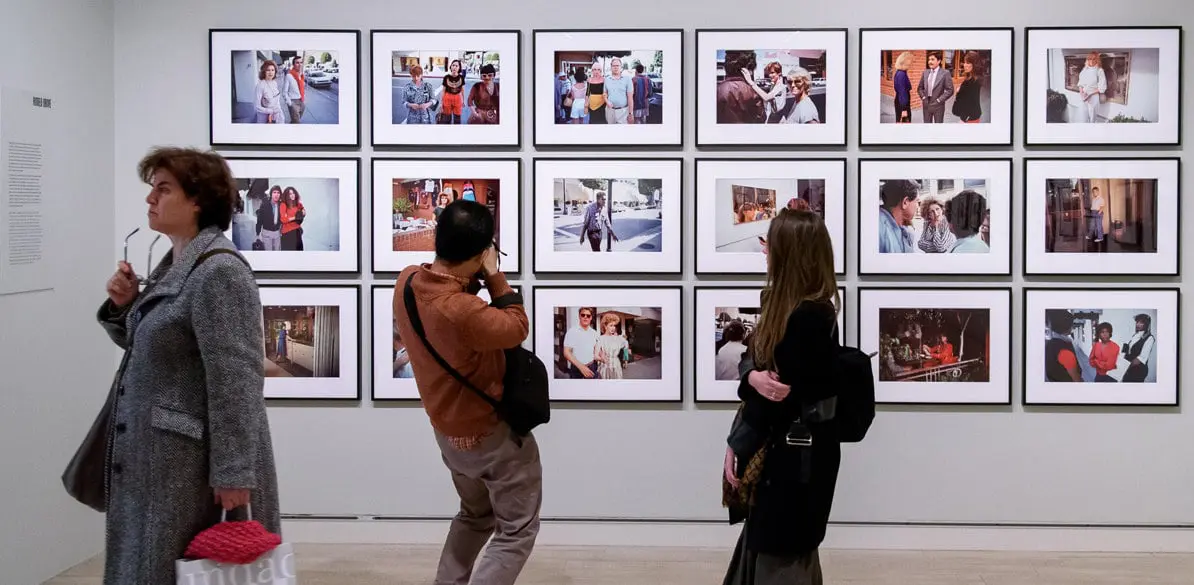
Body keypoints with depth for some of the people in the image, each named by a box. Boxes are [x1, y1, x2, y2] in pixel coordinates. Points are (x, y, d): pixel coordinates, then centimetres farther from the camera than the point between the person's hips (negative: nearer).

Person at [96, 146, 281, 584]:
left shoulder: (218, 270, -17)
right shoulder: (172, 264, 11)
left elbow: (236, 380, -22)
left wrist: (233, 473, -24)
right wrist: (124, 305, 2)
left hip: (189, 462, -9)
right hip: (151, 457, 9)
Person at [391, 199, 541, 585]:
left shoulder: (407, 281, -10)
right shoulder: (461, 311, -36)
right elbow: (517, 328, -19)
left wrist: (473, 282, -7)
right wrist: (494, 276, -13)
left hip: (448, 431, 9)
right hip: (492, 433, -9)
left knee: (475, 515, 28)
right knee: (517, 531, 6)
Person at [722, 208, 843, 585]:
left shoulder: (811, 318, -23)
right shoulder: (786, 306, 8)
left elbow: (783, 395, -21)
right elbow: (759, 369, 7)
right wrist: (753, 380, -13)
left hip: (798, 454, -9)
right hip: (778, 446, 9)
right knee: (763, 546, 19)